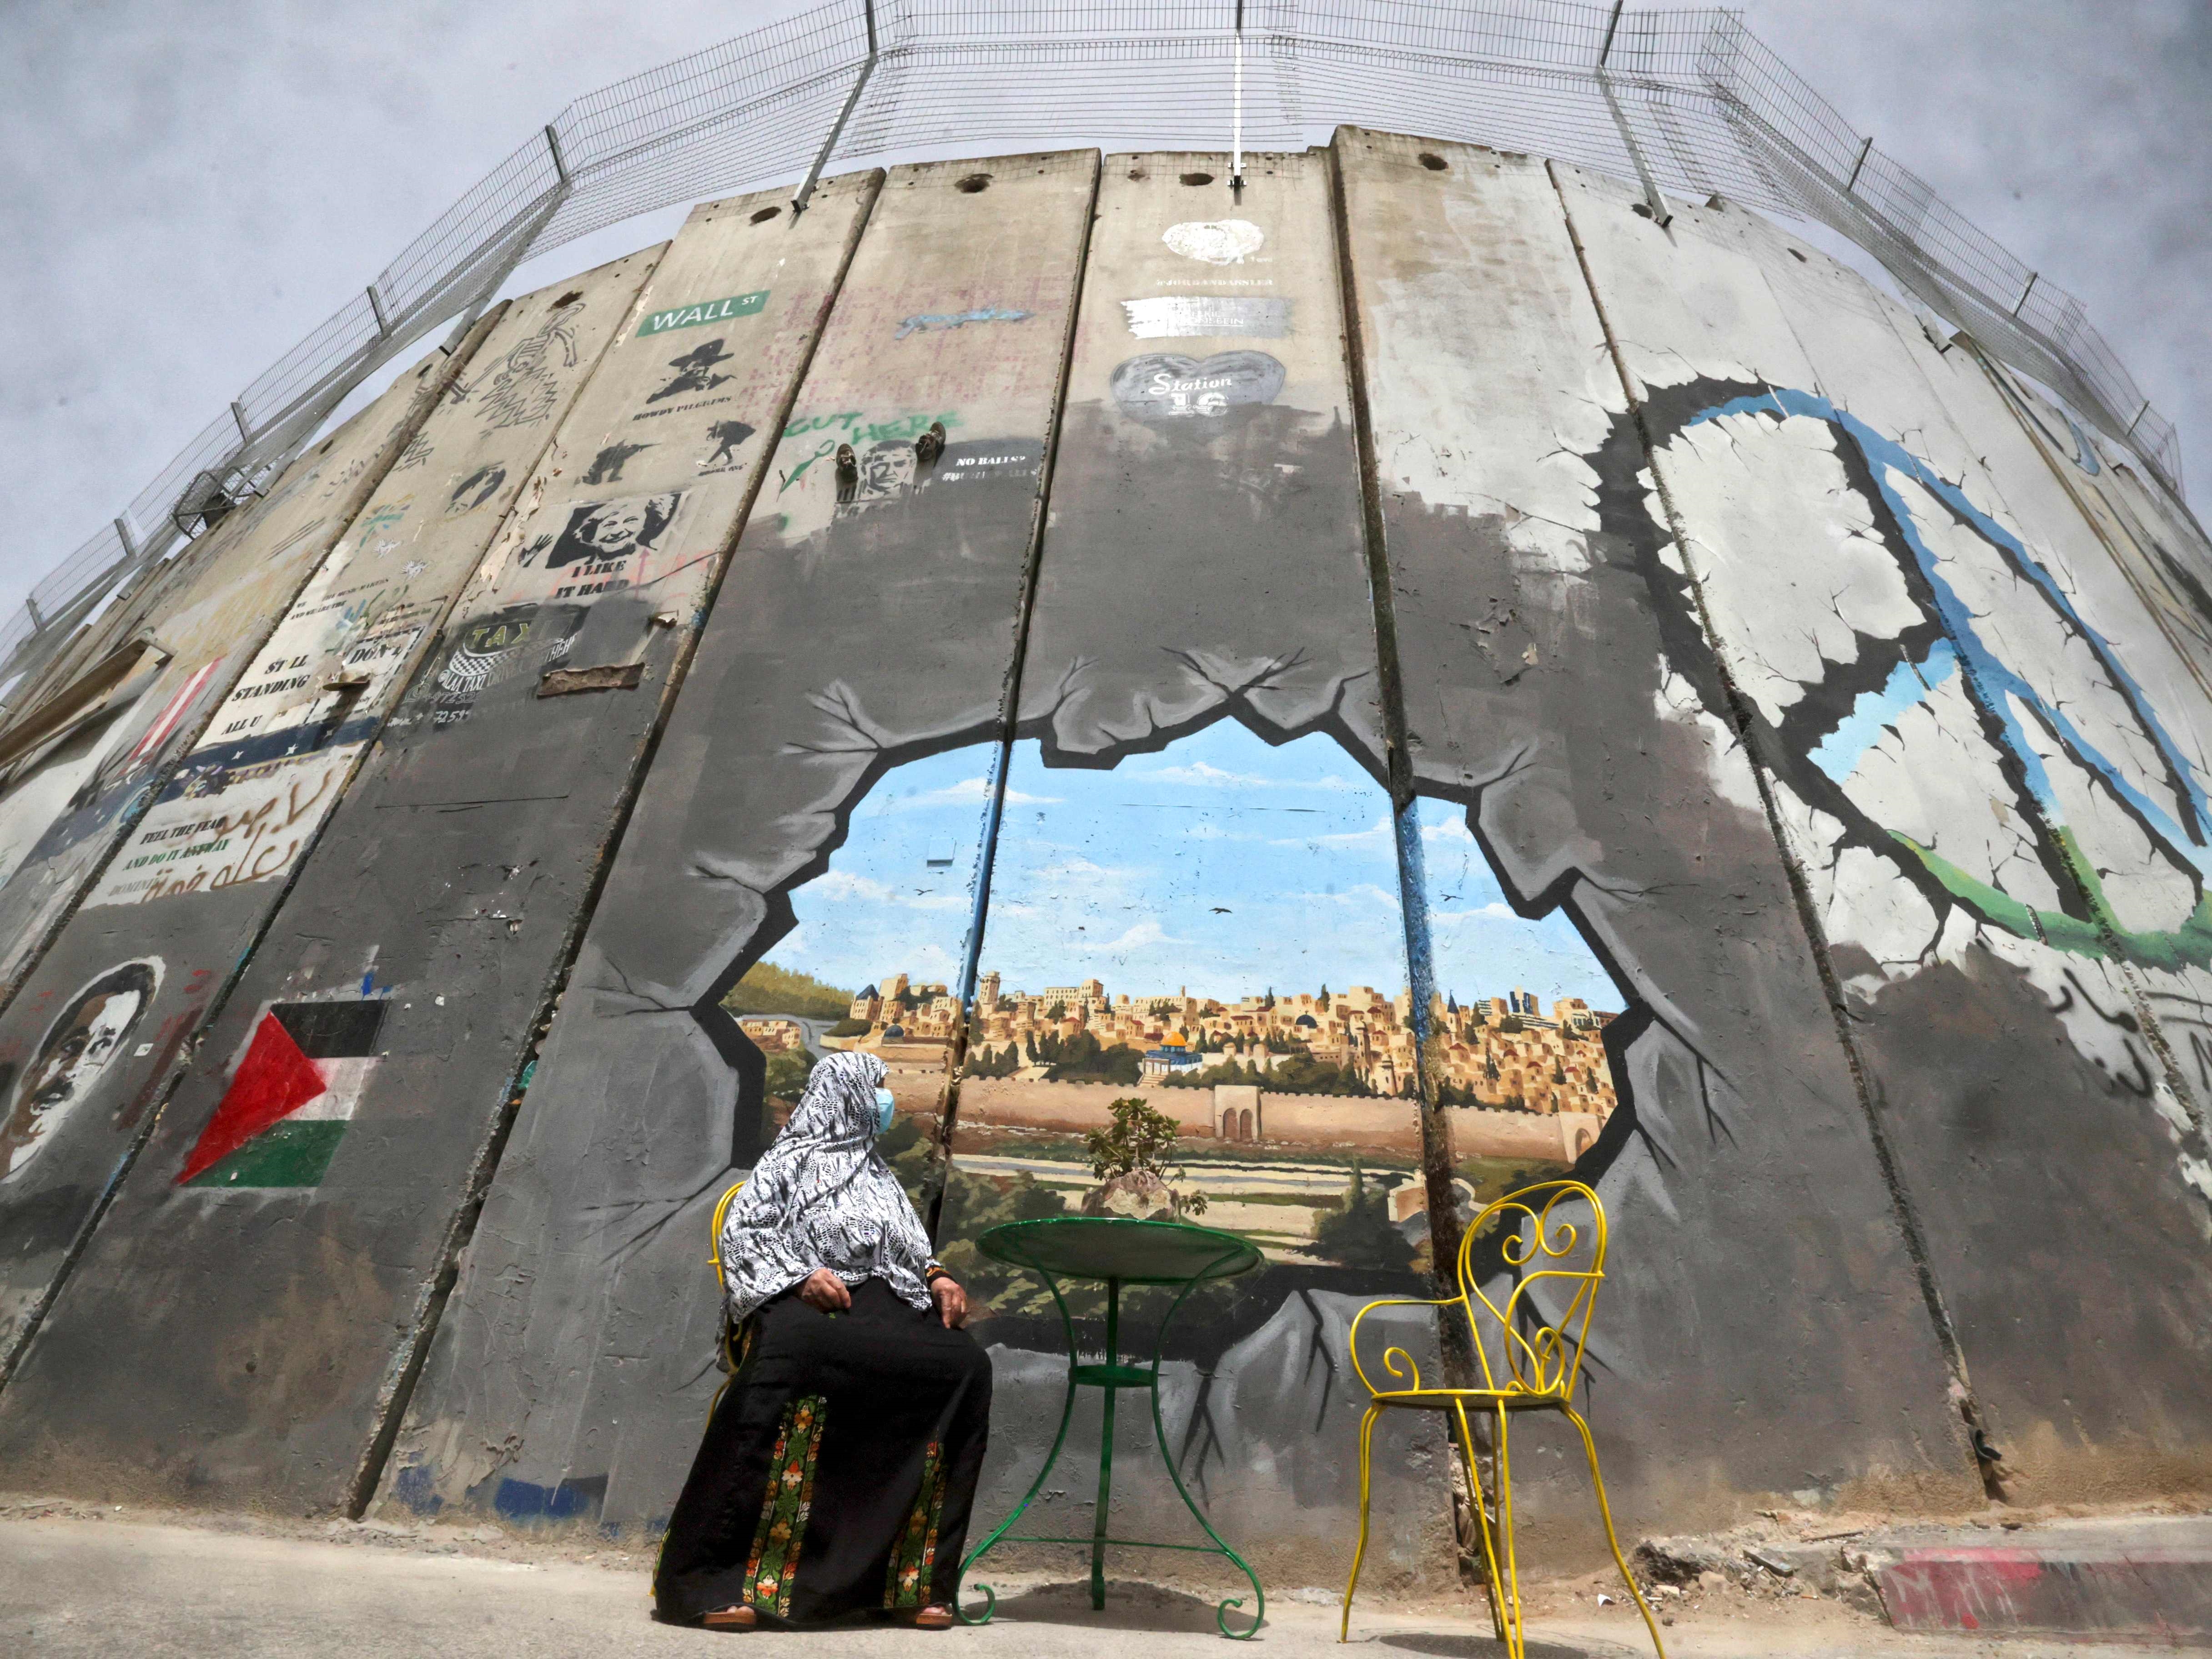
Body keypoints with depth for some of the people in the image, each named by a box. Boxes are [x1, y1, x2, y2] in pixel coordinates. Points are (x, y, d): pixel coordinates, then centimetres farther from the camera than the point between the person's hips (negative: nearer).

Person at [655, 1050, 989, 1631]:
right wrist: (801, 1276, -14)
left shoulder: (878, 1173, 29)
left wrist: (937, 1278, 3)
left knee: (965, 1365, -23)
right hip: (806, 1301, -5)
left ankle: (917, 1578, -16)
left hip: (884, 1303, 5)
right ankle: (718, 1579, -32)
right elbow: (742, 1231, 2)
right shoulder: (791, 1159, 13)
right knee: (790, 1356, -41)